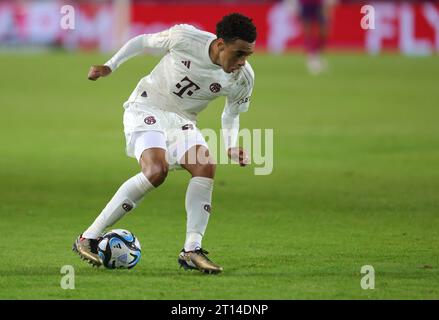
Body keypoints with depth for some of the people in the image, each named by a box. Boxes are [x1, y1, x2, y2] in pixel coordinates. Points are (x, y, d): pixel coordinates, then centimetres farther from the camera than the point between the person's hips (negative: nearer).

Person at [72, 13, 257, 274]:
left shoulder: (243, 78, -11)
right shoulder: (185, 38, -21)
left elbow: (231, 114, 9)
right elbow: (142, 42, -2)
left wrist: (232, 147, -9)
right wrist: (109, 67, 1)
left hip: (182, 121, 5)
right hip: (146, 108, -5)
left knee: (206, 167, -23)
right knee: (156, 171, -28)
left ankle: (192, 250, -18)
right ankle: (89, 238, -22)